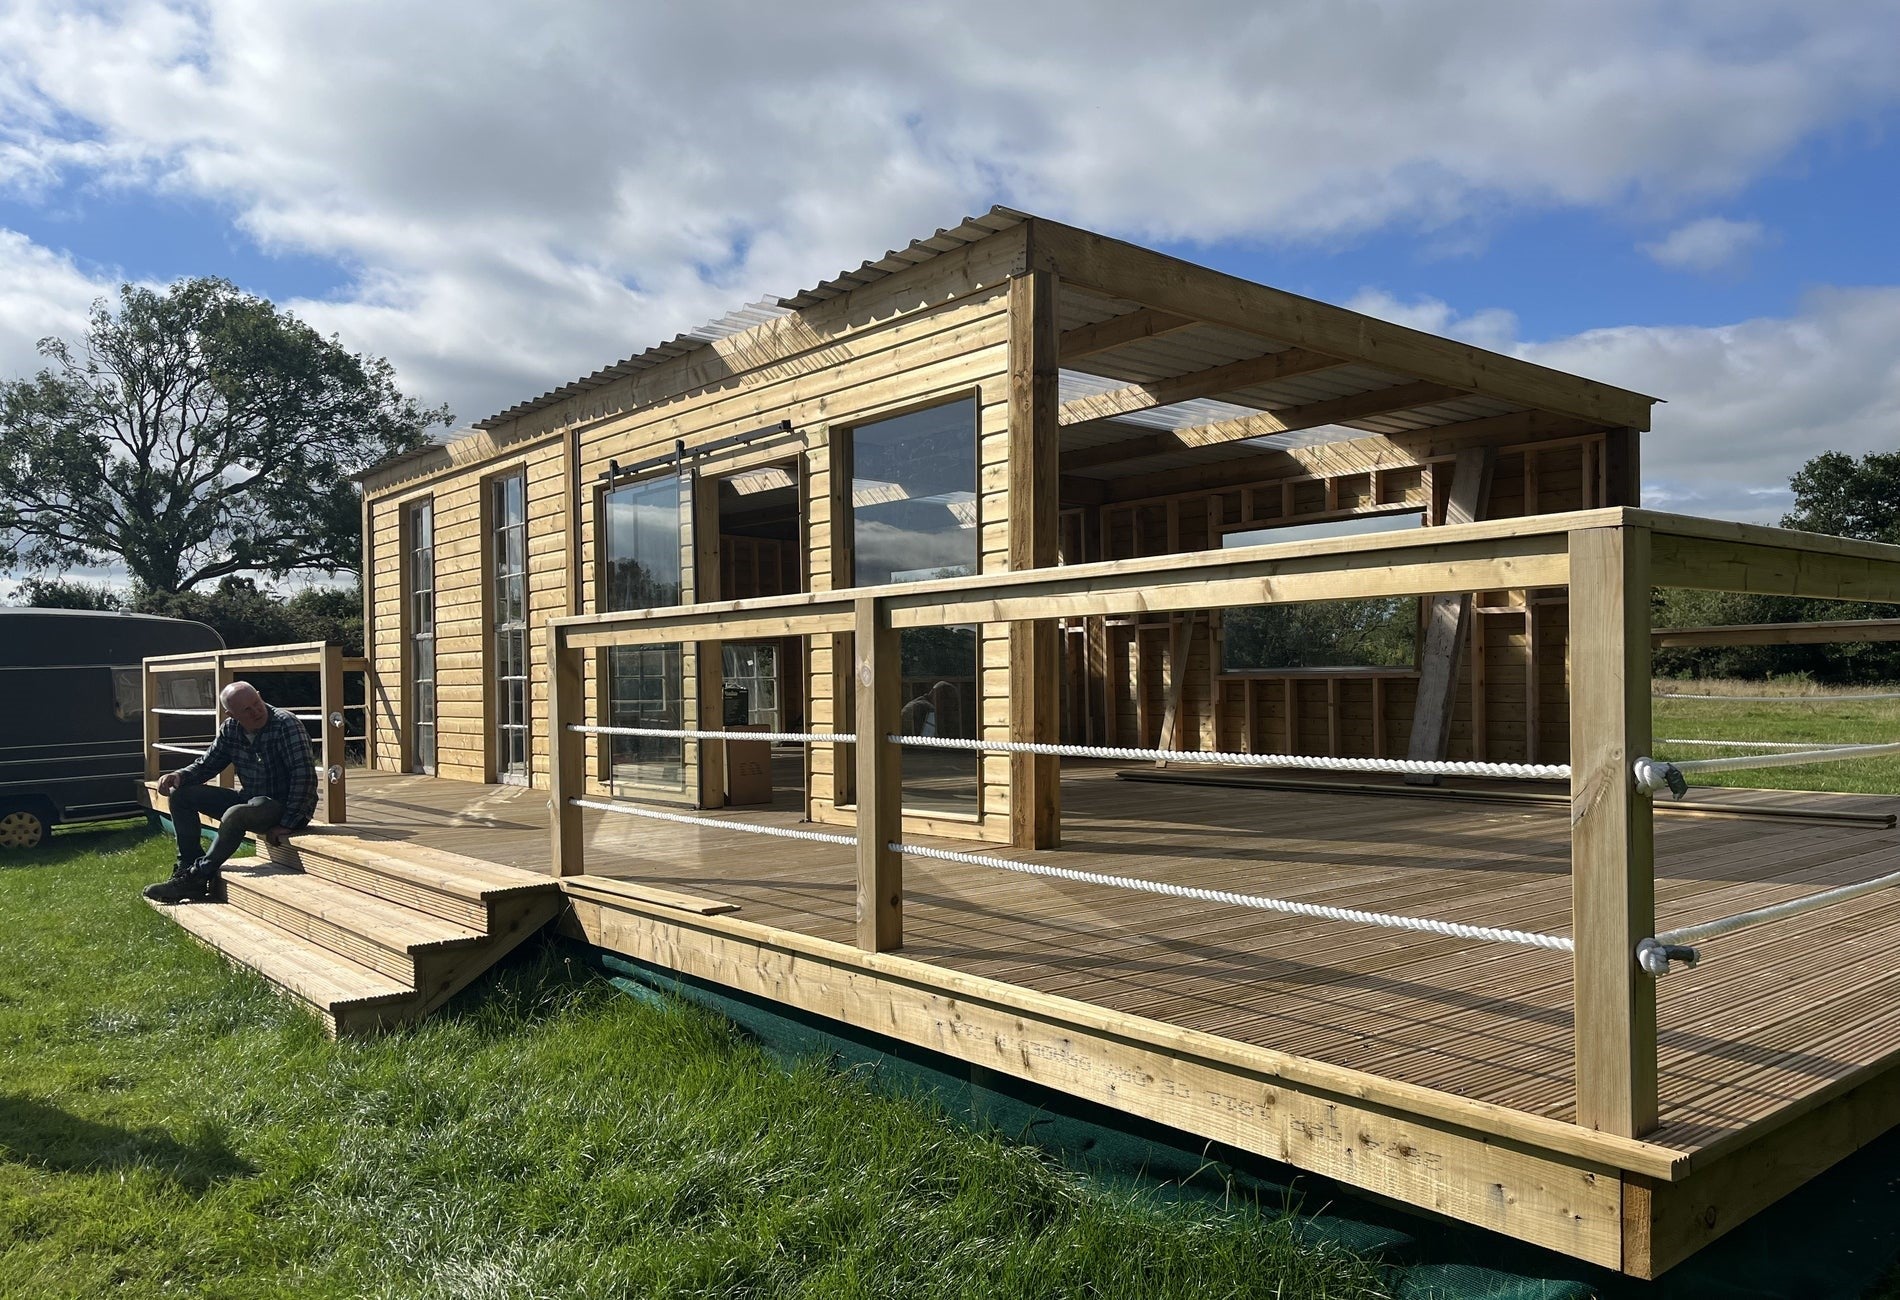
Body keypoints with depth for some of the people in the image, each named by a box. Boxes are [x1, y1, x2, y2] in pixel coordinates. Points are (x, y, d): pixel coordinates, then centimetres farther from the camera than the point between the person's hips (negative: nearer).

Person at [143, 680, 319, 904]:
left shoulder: (286, 725, -20)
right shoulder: (230, 729, 0)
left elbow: (305, 776, -26)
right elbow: (206, 765, 12)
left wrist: (287, 823, -27)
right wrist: (179, 776, -11)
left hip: (285, 806, -8)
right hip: (251, 799, 8)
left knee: (235, 815, -36)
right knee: (181, 795, 2)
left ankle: (197, 877, -19)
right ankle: (188, 866, 0)